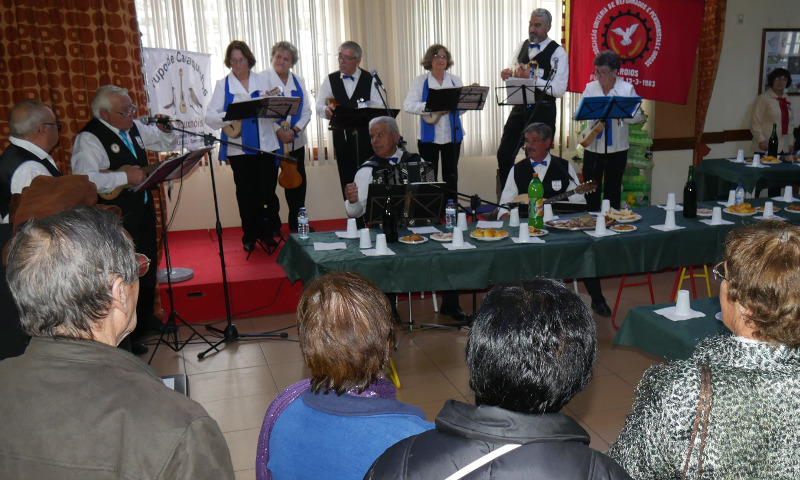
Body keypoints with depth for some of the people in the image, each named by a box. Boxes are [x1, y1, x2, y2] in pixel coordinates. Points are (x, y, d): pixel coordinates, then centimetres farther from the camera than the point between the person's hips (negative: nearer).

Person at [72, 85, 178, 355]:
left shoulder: (135, 128, 6)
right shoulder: (89, 139, -19)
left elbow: (167, 144, 19)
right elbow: (85, 179, -34)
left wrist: (165, 130, -2)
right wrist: (124, 177, -32)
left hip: (143, 209, 9)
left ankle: (146, 319, 42)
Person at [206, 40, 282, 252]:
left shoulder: (262, 80, 10)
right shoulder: (223, 85, 5)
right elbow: (210, 117, -3)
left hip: (265, 145, 1)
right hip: (239, 148, -1)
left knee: (268, 189, 2)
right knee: (246, 193, 5)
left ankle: (269, 232, 18)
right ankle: (250, 237, 17)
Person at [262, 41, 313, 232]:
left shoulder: (299, 82, 12)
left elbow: (307, 111, 6)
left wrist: (294, 130, -10)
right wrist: (278, 131, -19)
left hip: (295, 142, 4)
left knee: (297, 182, 8)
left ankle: (296, 224, 22)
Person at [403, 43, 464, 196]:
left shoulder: (455, 81, 11)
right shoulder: (420, 81, 3)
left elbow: (462, 108, 7)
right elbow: (408, 105, -9)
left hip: (452, 135, 2)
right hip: (428, 135, -2)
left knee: (451, 175, 6)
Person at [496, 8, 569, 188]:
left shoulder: (557, 52, -9)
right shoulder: (523, 46, 9)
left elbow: (559, 90, -17)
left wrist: (531, 77, -23)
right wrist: (507, 75, -4)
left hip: (542, 111, -6)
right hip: (520, 107, 6)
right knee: (504, 154, 5)